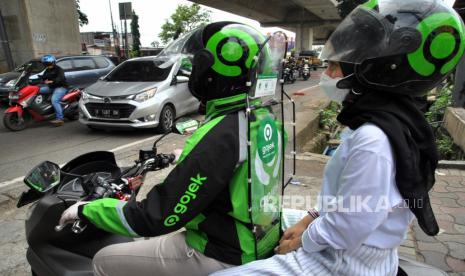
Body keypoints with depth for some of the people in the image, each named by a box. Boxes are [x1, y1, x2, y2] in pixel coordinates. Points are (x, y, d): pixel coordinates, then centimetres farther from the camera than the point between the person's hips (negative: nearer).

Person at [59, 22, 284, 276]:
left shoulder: (219, 135, -31)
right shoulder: (263, 116, -3)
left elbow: (156, 217, -25)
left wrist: (85, 210, -9)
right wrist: (187, 162, 26)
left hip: (222, 255, -8)